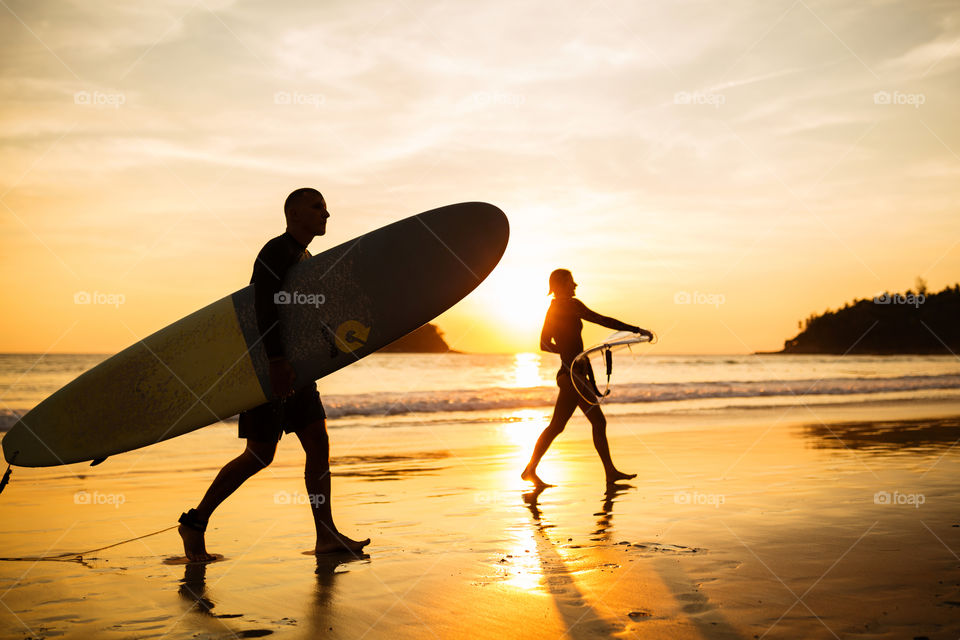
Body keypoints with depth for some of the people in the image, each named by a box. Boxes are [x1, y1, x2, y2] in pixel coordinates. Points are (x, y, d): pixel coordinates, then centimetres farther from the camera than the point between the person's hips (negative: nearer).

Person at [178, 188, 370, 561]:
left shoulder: (305, 259, 18)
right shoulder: (276, 251, -11)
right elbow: (264, 307, -23)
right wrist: (277, 363, -31)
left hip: (293, 368, 9)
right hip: (268, 366, -9)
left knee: (318, 445, 2)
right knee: (259, 456, -7)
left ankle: (326, 537, 4)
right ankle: (195, 522, 7)